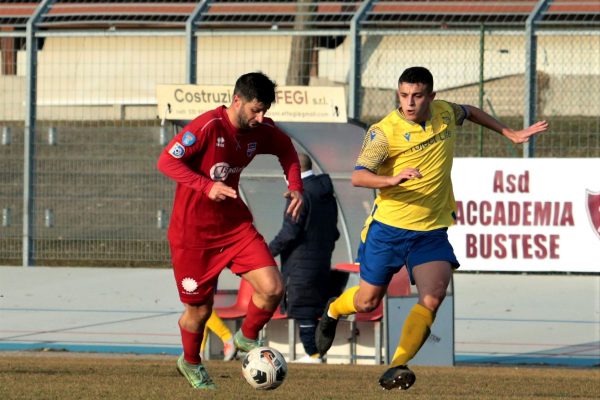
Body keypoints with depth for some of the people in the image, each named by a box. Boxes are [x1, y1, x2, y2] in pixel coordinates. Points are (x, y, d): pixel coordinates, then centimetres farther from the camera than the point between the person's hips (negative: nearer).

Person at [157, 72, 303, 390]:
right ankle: (190, 362, 36)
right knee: (200, 309, 6)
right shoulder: (208, 127, -22)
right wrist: (207, 186, -31)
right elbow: (166, 161, -22)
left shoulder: (261, 131, -3)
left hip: (234, 224, 5)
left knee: (272, 288, -12)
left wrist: (295, 186, 2)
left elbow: (286, 149, 18)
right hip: (193, 230, -5)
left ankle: (247, 338, 17)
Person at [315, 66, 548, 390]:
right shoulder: (384, 131, -17)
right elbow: (357, 176, -26)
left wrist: (511, 134, 23)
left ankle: (396, 368, -15)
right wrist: (393, 179, -44)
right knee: (367, 301, 9)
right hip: (388, 227, -3)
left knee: (433, 298, -18)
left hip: (432, 230, 3)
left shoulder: (445, 113, -1)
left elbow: (470, 112, 24)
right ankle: (332, 311, 44)